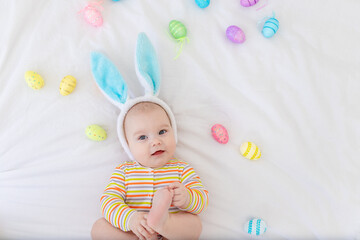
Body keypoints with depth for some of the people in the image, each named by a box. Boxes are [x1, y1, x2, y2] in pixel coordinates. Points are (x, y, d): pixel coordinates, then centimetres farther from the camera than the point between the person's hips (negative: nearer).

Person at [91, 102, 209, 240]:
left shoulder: (182, 169, 4)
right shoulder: (123, 172, 5)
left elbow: (203, 197, -1)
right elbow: (109, 199, -7)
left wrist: (187, 198, -27)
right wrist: (129, 218, -29)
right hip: (132, 228, 1)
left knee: (195, 223, -27)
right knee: (99, 228, -20)